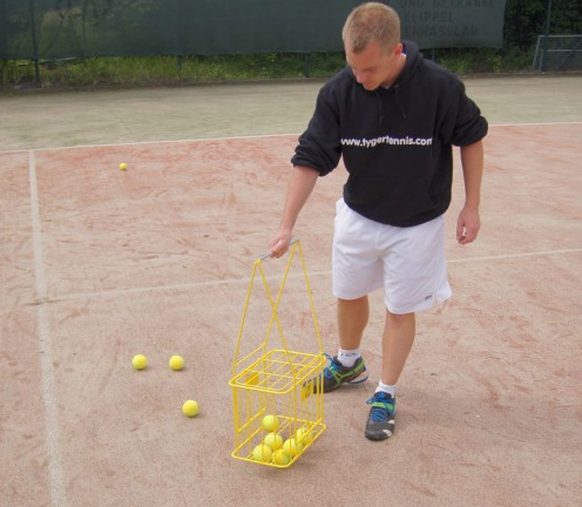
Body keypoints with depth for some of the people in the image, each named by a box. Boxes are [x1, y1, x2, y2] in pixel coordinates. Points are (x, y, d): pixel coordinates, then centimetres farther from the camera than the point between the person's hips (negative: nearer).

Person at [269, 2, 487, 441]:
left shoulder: (440, 87, -25)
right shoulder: (338, 92, -20)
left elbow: (471, 138, -8)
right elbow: (311, 158, -15)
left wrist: (471, 206, -6)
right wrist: (287, 225, -21)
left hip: (416, 224, -3)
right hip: (358, 216, 3)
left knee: (401, 310, 7)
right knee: (349, 295, 19)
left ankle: (386, 395, 27)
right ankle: (349, 364, 47)